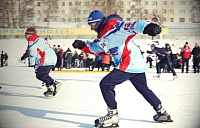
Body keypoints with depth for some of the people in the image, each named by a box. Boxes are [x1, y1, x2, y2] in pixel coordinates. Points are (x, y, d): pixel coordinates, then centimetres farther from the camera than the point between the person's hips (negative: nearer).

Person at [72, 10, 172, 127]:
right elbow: (94, 47, 29)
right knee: (144, 89, 23)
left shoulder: (113, 26, -13)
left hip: (131, 62, -11)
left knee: (105, 84, -8)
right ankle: (162, 113, 33)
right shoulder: (102, 36, 17)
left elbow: (132, 26, -27)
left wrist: (147, 27, -43)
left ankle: (113, 115, -5)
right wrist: (82, 45, 11)